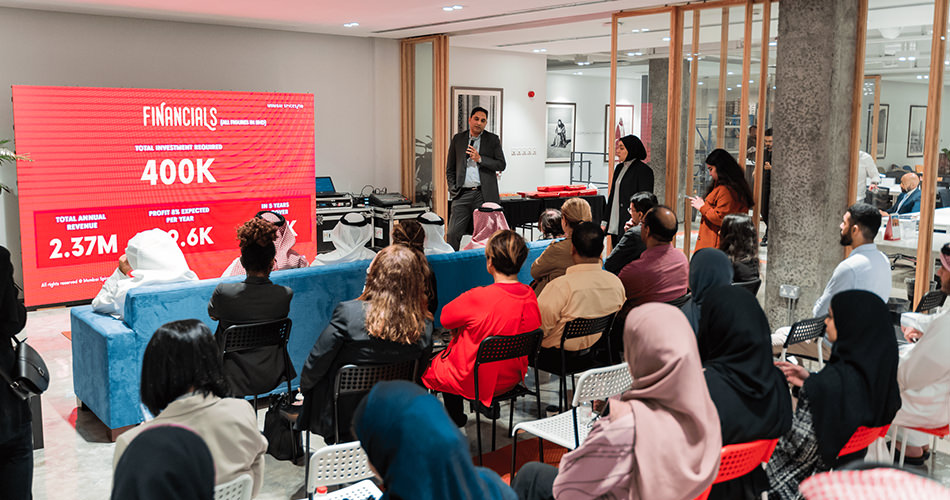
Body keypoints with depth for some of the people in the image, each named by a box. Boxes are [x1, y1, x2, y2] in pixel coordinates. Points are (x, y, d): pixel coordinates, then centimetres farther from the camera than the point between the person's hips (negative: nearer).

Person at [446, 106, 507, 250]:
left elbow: (501, 165, 1)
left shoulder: (493, 140, 8)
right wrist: (453, 189, 5)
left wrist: (480, 159, -10)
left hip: (484, 195, -1)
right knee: (453, 234, -5)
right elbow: (450, 168, 16)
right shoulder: (458, 139, 12)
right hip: (462, 195, 1)